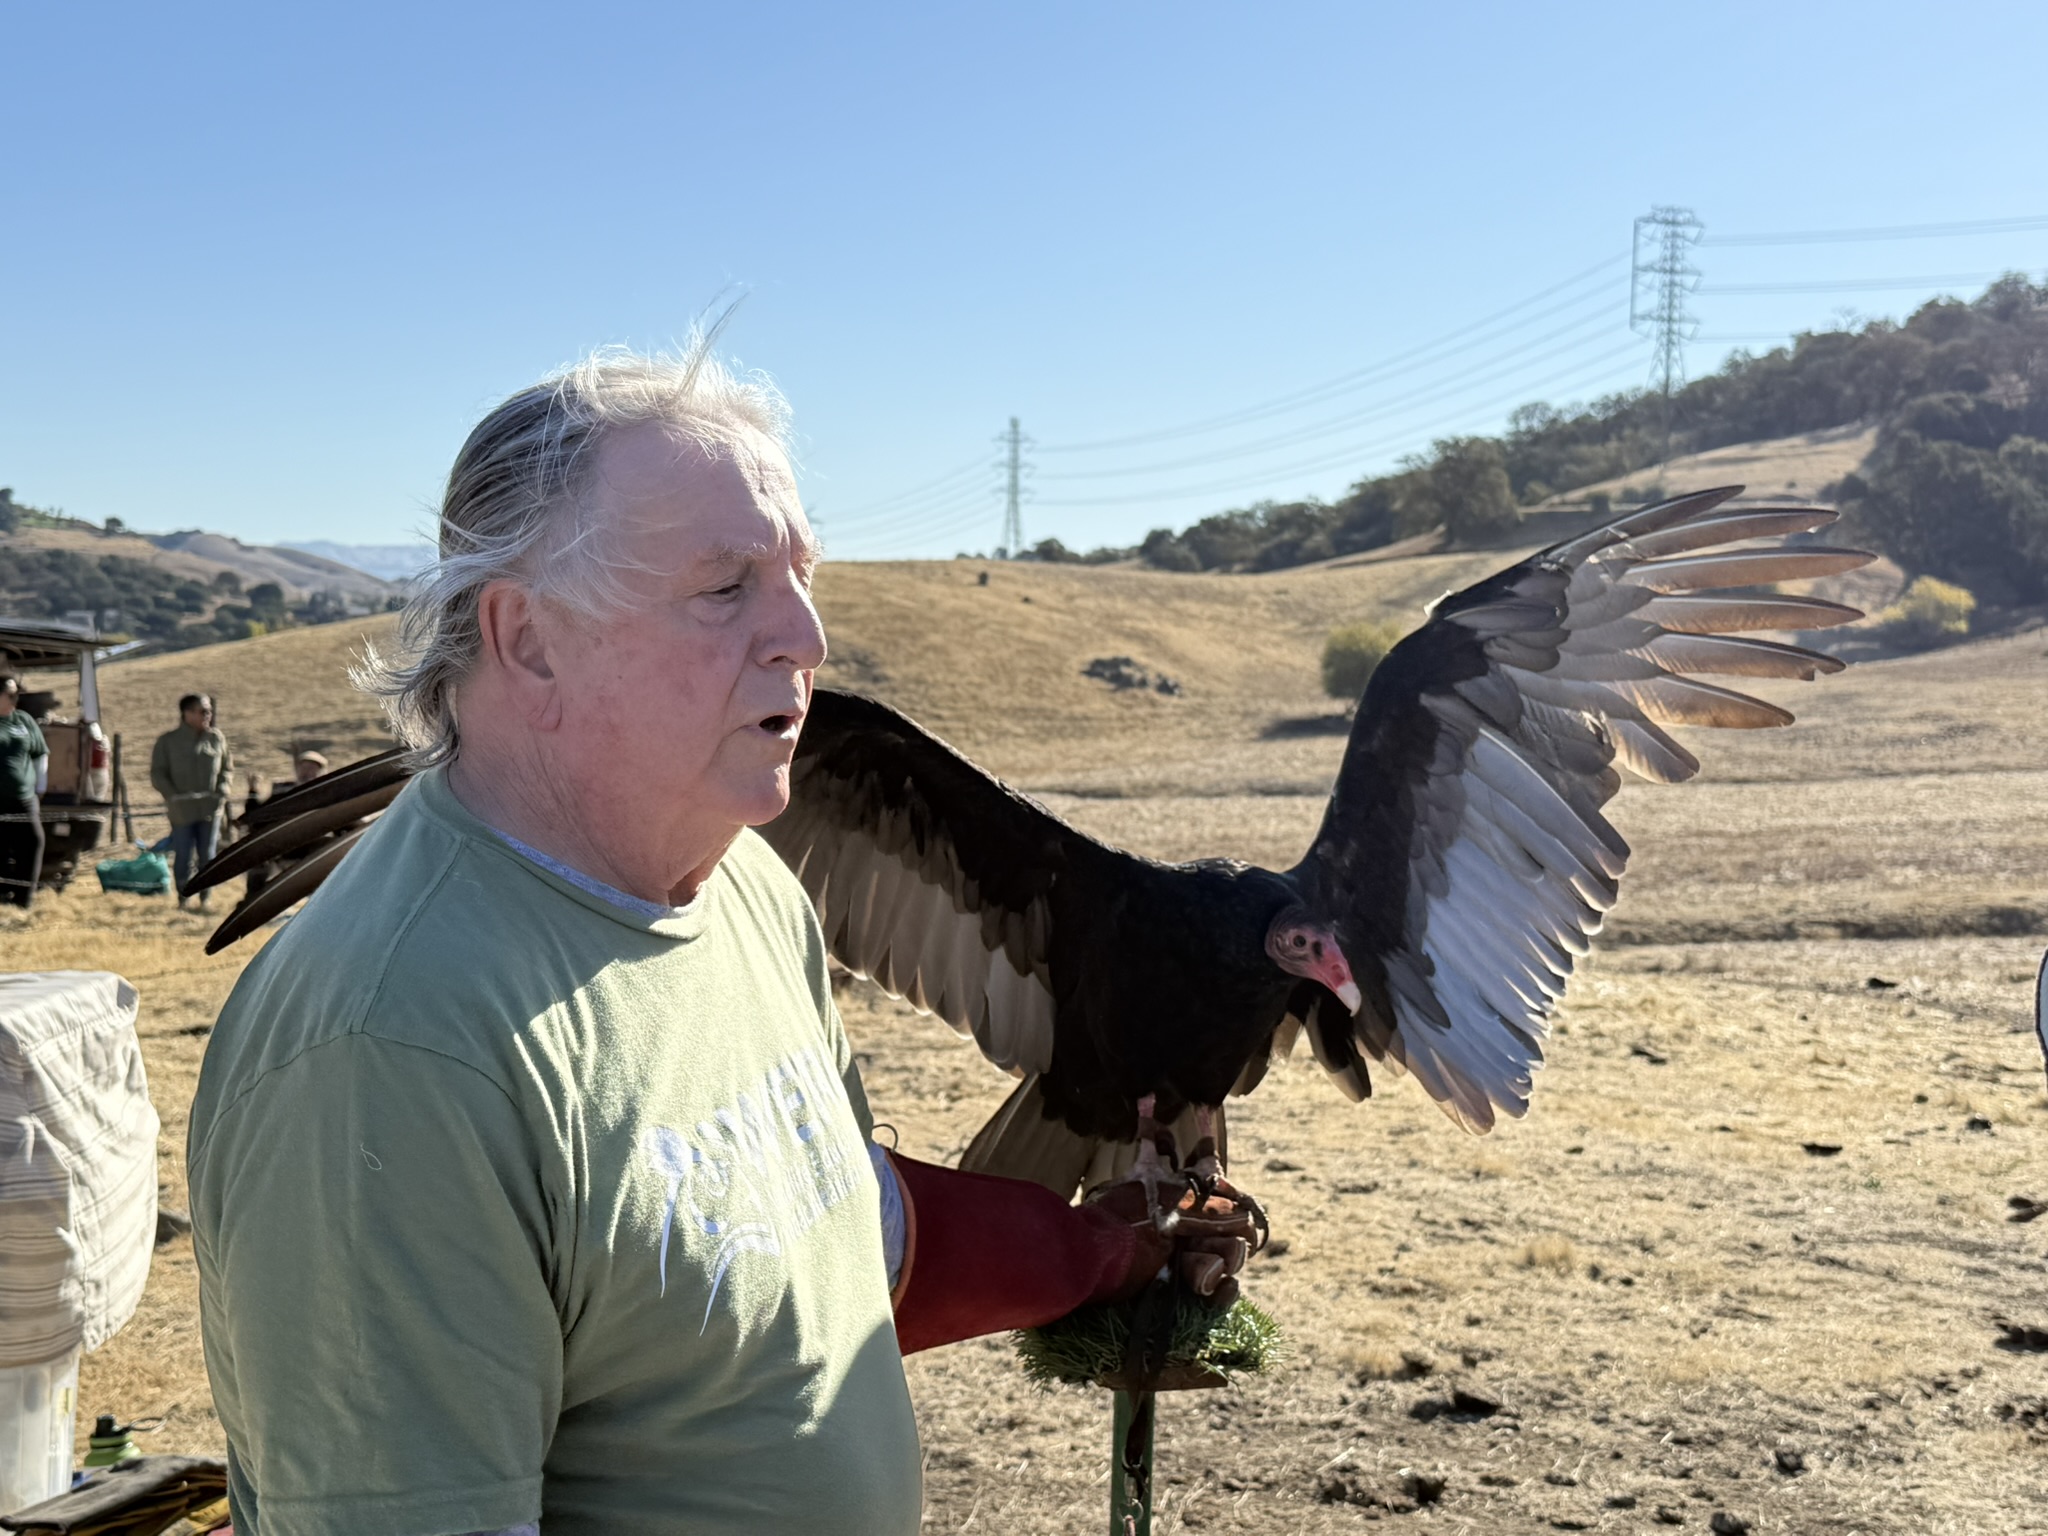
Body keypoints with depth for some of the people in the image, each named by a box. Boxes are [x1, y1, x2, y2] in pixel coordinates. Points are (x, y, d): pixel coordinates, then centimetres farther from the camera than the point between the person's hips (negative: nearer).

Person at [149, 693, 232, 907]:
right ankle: (183, 898, 15)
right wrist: (174, 796, -11)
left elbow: (227, 768, 14)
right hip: (181, 810, -2)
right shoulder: (168, 741, -2)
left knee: (207, 856, 6)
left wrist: (222, 791, -2)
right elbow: (157, 775, 1)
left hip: (210, 809, 2)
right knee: (183, 857, 2)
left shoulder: (217, 738, 5)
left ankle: (204, 898, 18)